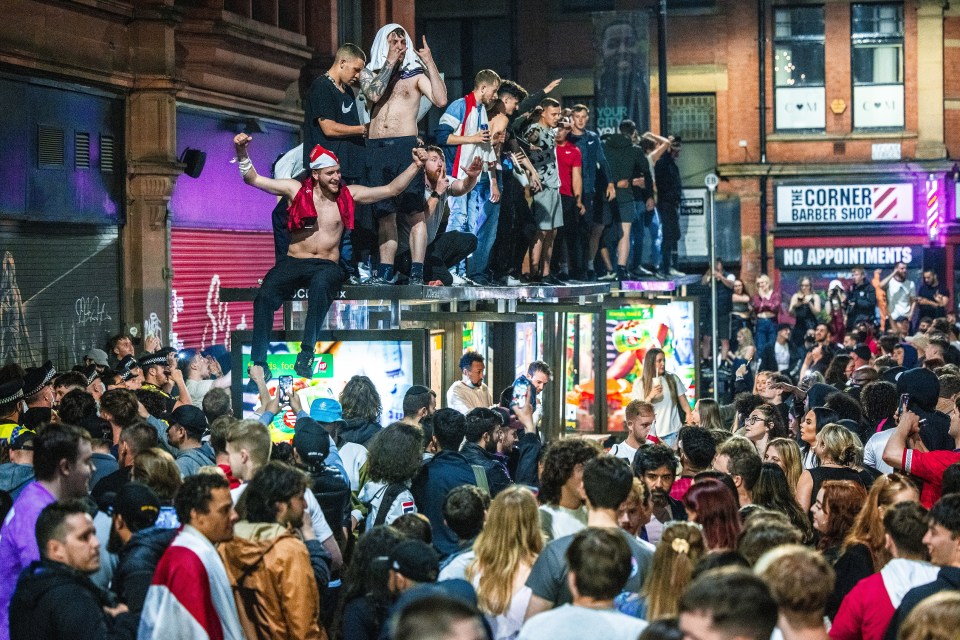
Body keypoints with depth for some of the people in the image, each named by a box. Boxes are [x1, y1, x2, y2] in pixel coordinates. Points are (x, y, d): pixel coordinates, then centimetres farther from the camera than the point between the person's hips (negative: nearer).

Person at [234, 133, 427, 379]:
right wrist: (242, 152, -10)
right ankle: (258, 361, -25)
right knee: (265, 295, -29)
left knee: (321, 282, -39)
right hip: (293, 262, 1)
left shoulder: (348, 195, 8)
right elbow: (253, 179, 5)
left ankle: (307, 351, -37)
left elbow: (391, 189, 8)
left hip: (327, 265, -1)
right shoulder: (296, 190, 6)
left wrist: (415, 165, -1)